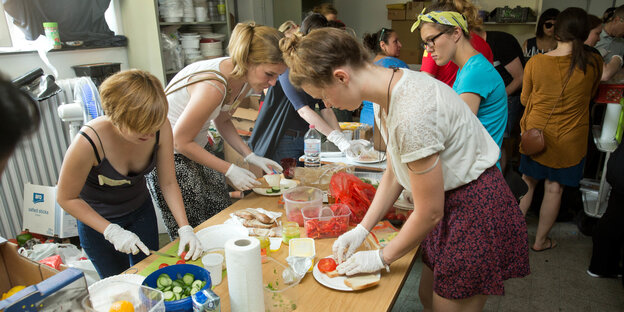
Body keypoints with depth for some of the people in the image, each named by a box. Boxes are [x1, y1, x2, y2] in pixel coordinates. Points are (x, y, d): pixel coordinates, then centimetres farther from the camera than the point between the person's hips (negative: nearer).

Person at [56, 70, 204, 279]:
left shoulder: (161, 129, -26)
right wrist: (112, 232, -25)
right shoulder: (88, 143, -35)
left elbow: (168, 183, -15)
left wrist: (185, 228, -23)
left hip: (141, 210, 3)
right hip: (97, 220, -3)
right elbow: (66, 198, -20)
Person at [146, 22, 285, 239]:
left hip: (197, 147, 8)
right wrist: (230, 170, -19)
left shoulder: (244, 78, -6)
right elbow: (180, 142, -23)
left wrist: (250, 156, -1)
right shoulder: (213, 86, -33)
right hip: (169, 156, -8)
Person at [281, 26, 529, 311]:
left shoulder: (411, 112, -32)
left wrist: (381, 257, -8)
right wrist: (361, 229, 4)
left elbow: (429, 213, -22)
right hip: (449, 201, 8)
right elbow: (393, 174, 7)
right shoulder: (389, 92, -3)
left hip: (478, 211, -8)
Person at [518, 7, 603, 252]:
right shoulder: (594, 63, -11)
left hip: (536, 133, 1)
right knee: (554, 188, 12)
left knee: (528, 182, 17)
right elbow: (590, 96, 8)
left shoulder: (535, 62, -12)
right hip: (569, 140, 0)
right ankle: (540, 240, 25)